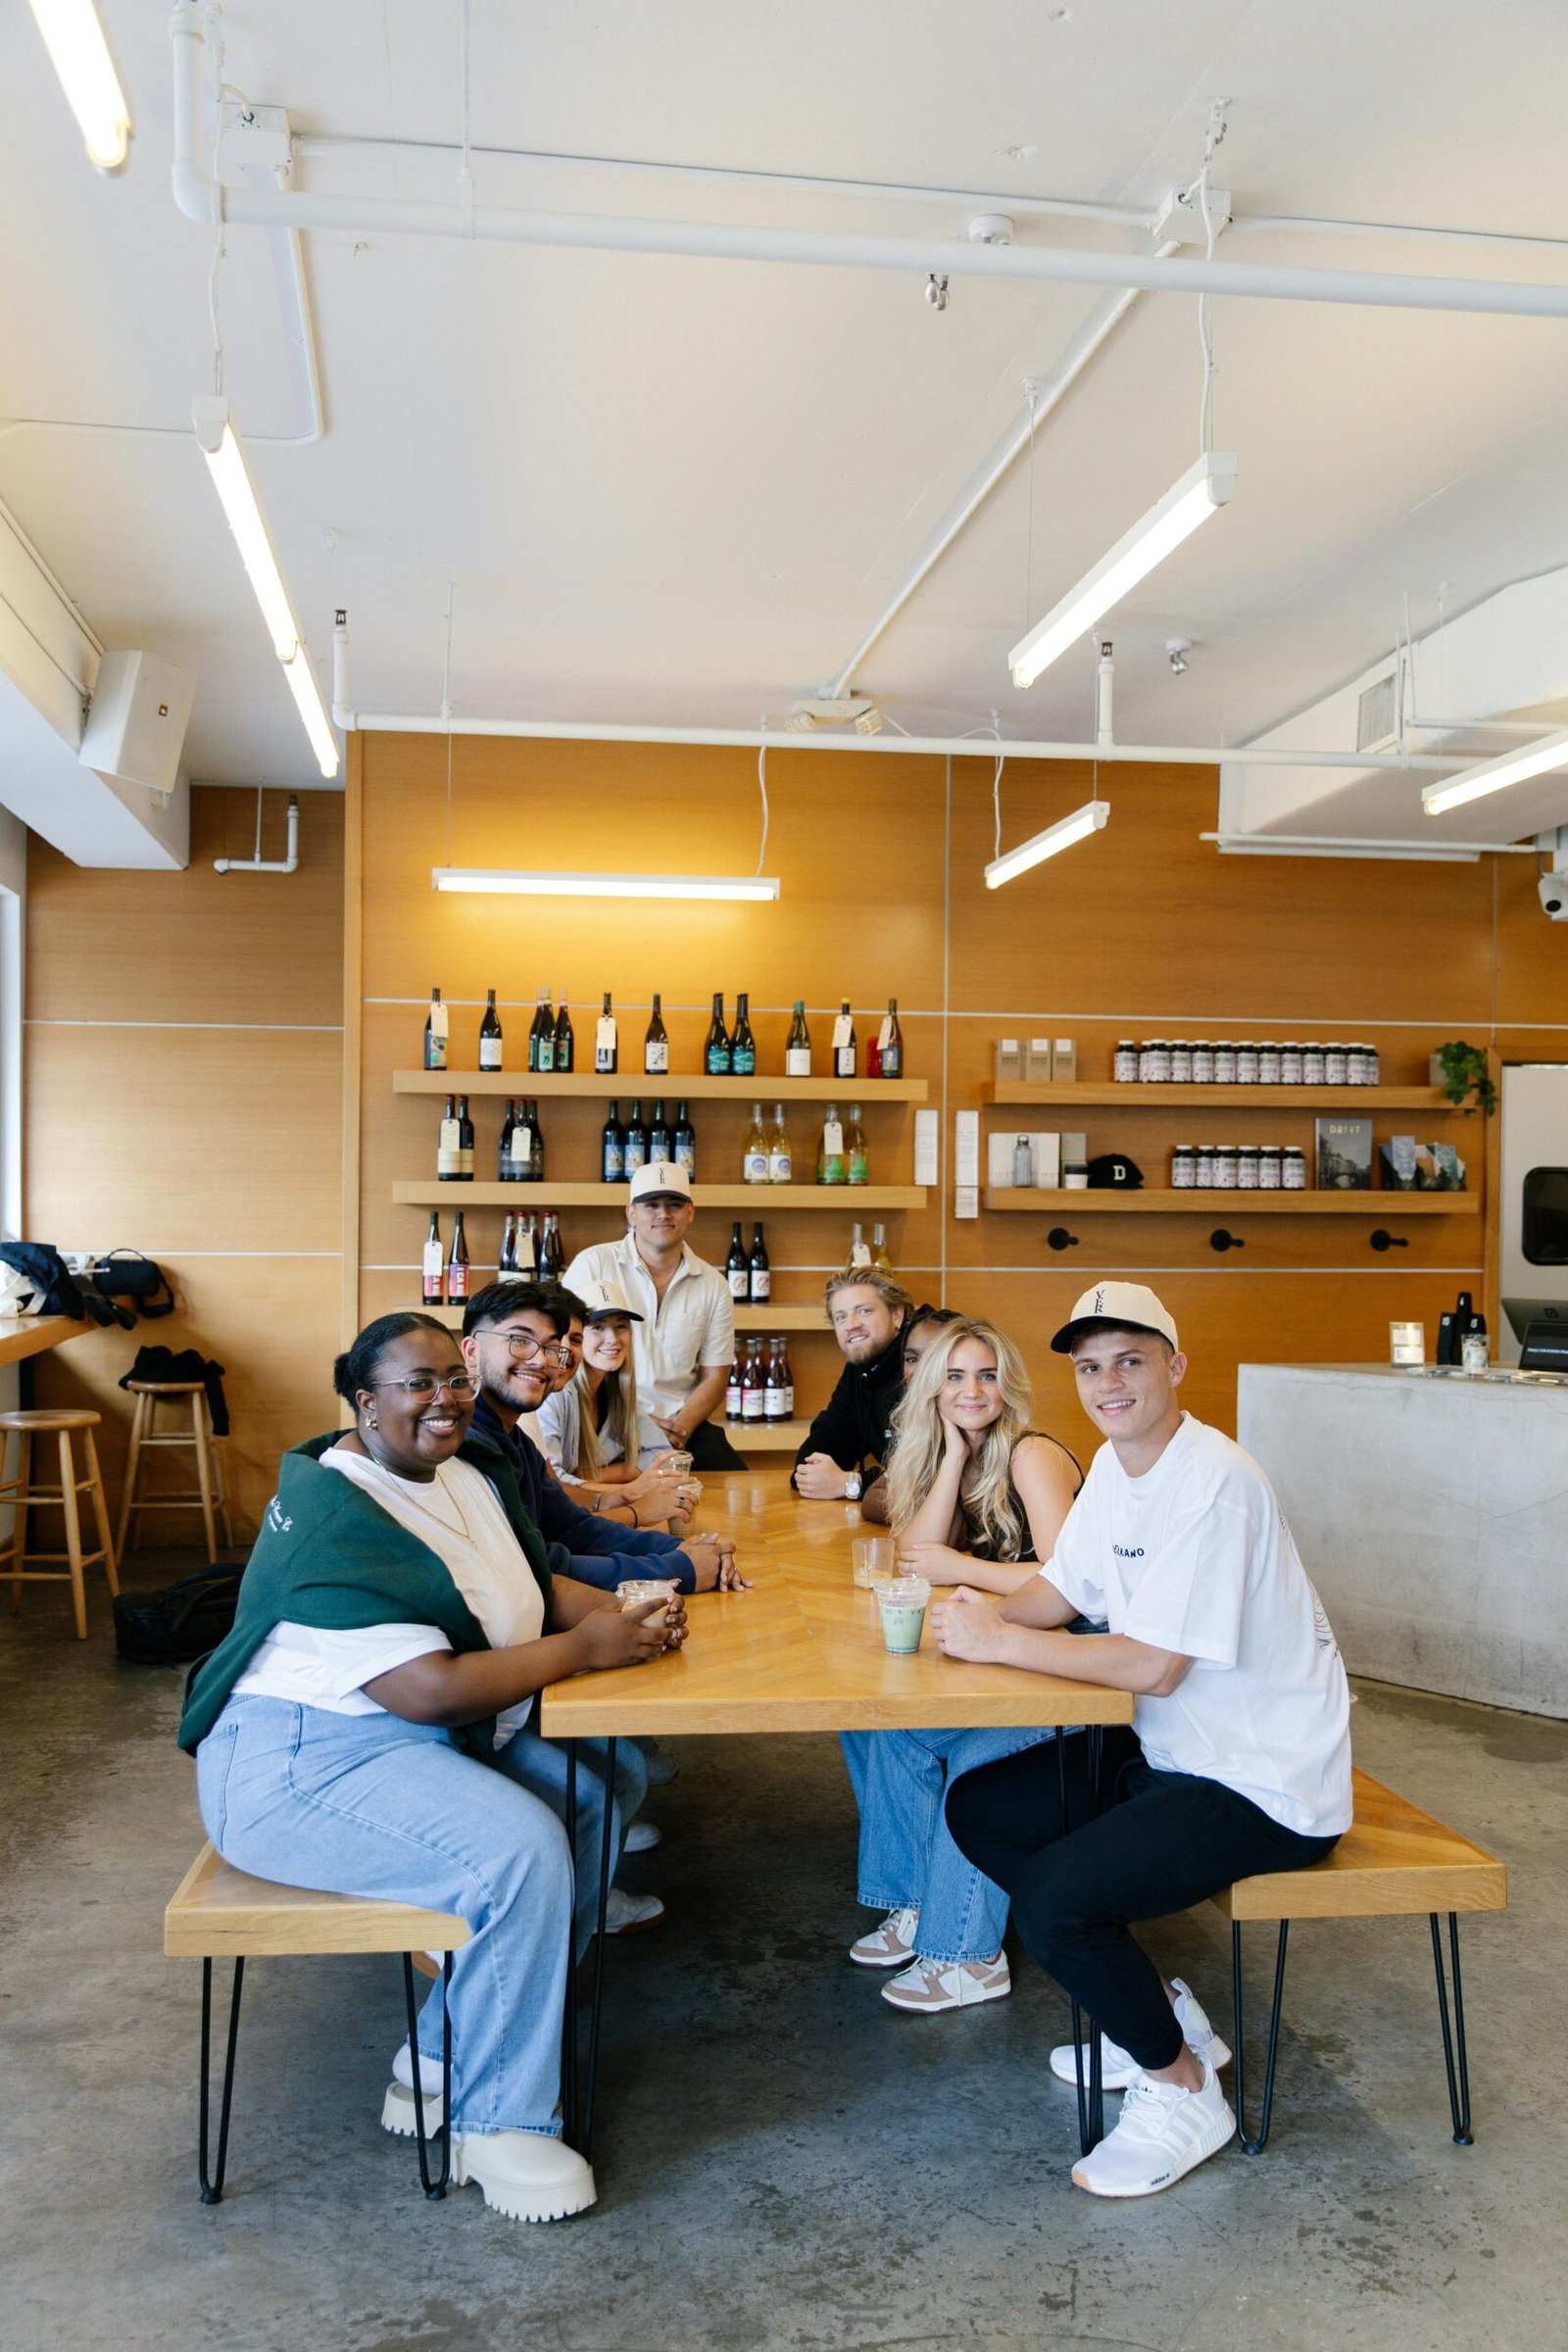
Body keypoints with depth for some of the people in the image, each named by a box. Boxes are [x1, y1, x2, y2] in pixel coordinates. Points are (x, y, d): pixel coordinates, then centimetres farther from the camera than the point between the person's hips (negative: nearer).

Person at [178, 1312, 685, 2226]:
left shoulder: (468, 1471, 7)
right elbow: (430, 1690, -30)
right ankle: (494, 2123, -6)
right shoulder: (334, 1520, -23)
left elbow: (538, 1584, 15)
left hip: (448, 1737, 10)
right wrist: (582, 1647, -22)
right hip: (306, 1764, -10)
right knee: (521, 1852, -28)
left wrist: (624, 1613, -6)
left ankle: (445, 2057, 6)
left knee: (608, 1780, -1)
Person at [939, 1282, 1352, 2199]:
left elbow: (1155, 1666, -28)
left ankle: (1184, 2088, 3)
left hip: (1267, 1786, -10)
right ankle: (1158, 2006, 17)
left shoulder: (1213, 1482, -24)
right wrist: (987, 1615, -12)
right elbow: (1060, 1591, 11)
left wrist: (1001, 1641, -21)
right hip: (1169, 1750, 10)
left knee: (1054, 1896, -24)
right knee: (977, 1808, 9)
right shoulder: (1116, 1464, 6)